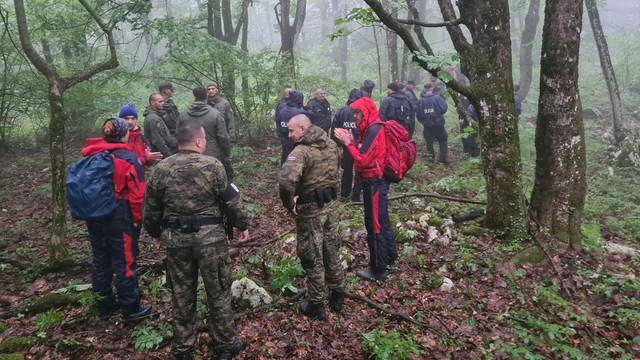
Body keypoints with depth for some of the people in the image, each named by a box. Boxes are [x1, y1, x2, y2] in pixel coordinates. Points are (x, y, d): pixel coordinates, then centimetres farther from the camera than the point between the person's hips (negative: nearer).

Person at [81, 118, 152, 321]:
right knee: (125, 263, 4)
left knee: (100, 260, 18)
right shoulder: (128, 158, -14)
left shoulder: (90, 157, 5)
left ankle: (105, 305, 32)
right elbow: (136, 192, -17)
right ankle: (130, 308, 15)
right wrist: (137, 218, -4)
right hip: (119, 218, -7)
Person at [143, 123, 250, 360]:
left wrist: (156, 233, 22)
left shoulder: (160, 169, 0)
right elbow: (231, 201, -4)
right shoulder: (212, 165, -9)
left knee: (182, 294, 16)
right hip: (210, 238, -3)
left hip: (176, 239, 3)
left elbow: (151, 209, 6)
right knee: (218, 292, 11)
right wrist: (242, 225, 10)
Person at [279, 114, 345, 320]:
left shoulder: (301, 151, -22)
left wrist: (289, 203, -21)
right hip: (332, 205, 7)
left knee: (312, 258, 8)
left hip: (311, 210, -7)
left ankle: (315, 306, 22)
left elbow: (286, 180, -39)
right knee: (331, 252, 21)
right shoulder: (331, 145, 4)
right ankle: (337, 297, 36)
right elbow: (339, 162, 22)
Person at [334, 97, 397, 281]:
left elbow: (362, 159, -23)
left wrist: (348, 142, -14)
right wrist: (352, 141, -1)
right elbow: (364, 155, 10)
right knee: (381, 221, 22)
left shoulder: (373, 130, -20)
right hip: (376, 181, 10)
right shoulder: (371, 129, 11)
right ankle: (389, 257, 38)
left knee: (374, 225, 0)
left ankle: (378, 269, 11)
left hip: (374, 183, -10)